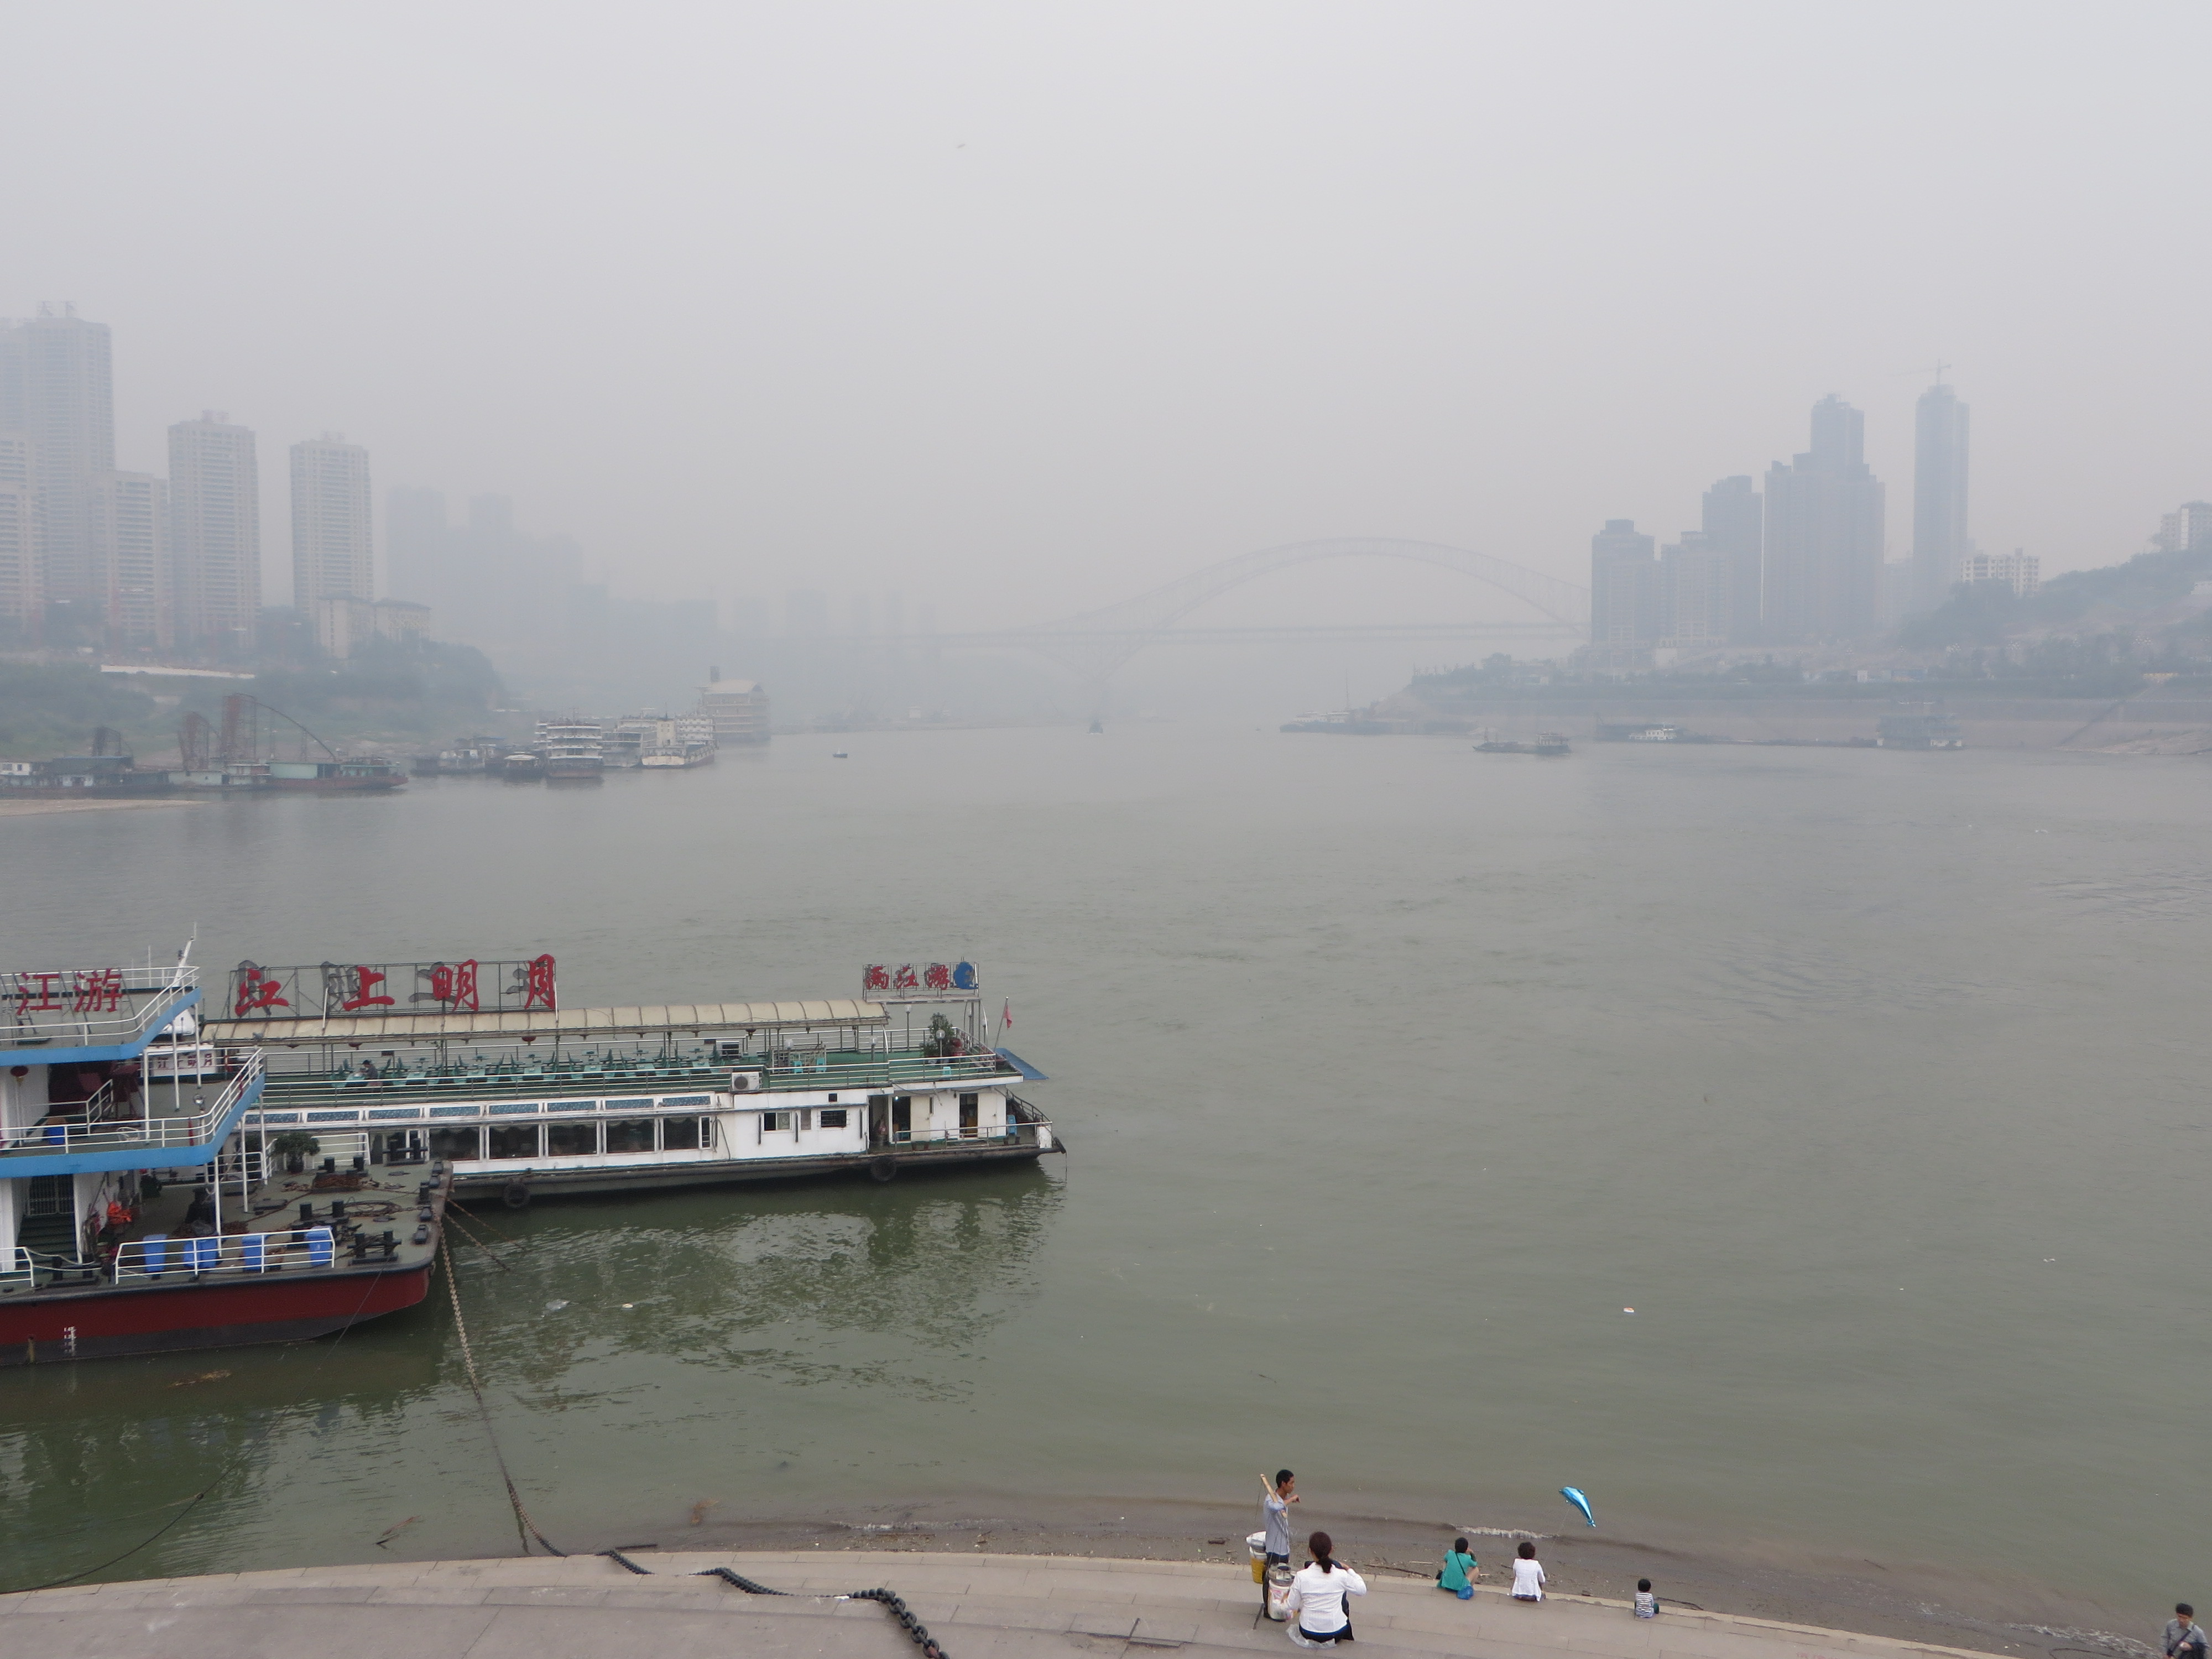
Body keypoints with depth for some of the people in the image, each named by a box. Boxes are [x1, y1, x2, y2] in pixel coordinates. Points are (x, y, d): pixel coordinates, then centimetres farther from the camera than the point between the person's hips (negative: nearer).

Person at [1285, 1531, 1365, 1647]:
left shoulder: (1302, 1577, -16)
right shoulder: (1341, 1575, -16)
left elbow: (1292, 1606, -4)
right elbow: (1362, 1590, 3)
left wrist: (1286, 1599, 17)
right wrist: (1348, 1570, 15)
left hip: (1308, 1632, 1)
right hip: (1336, 1632, -1)